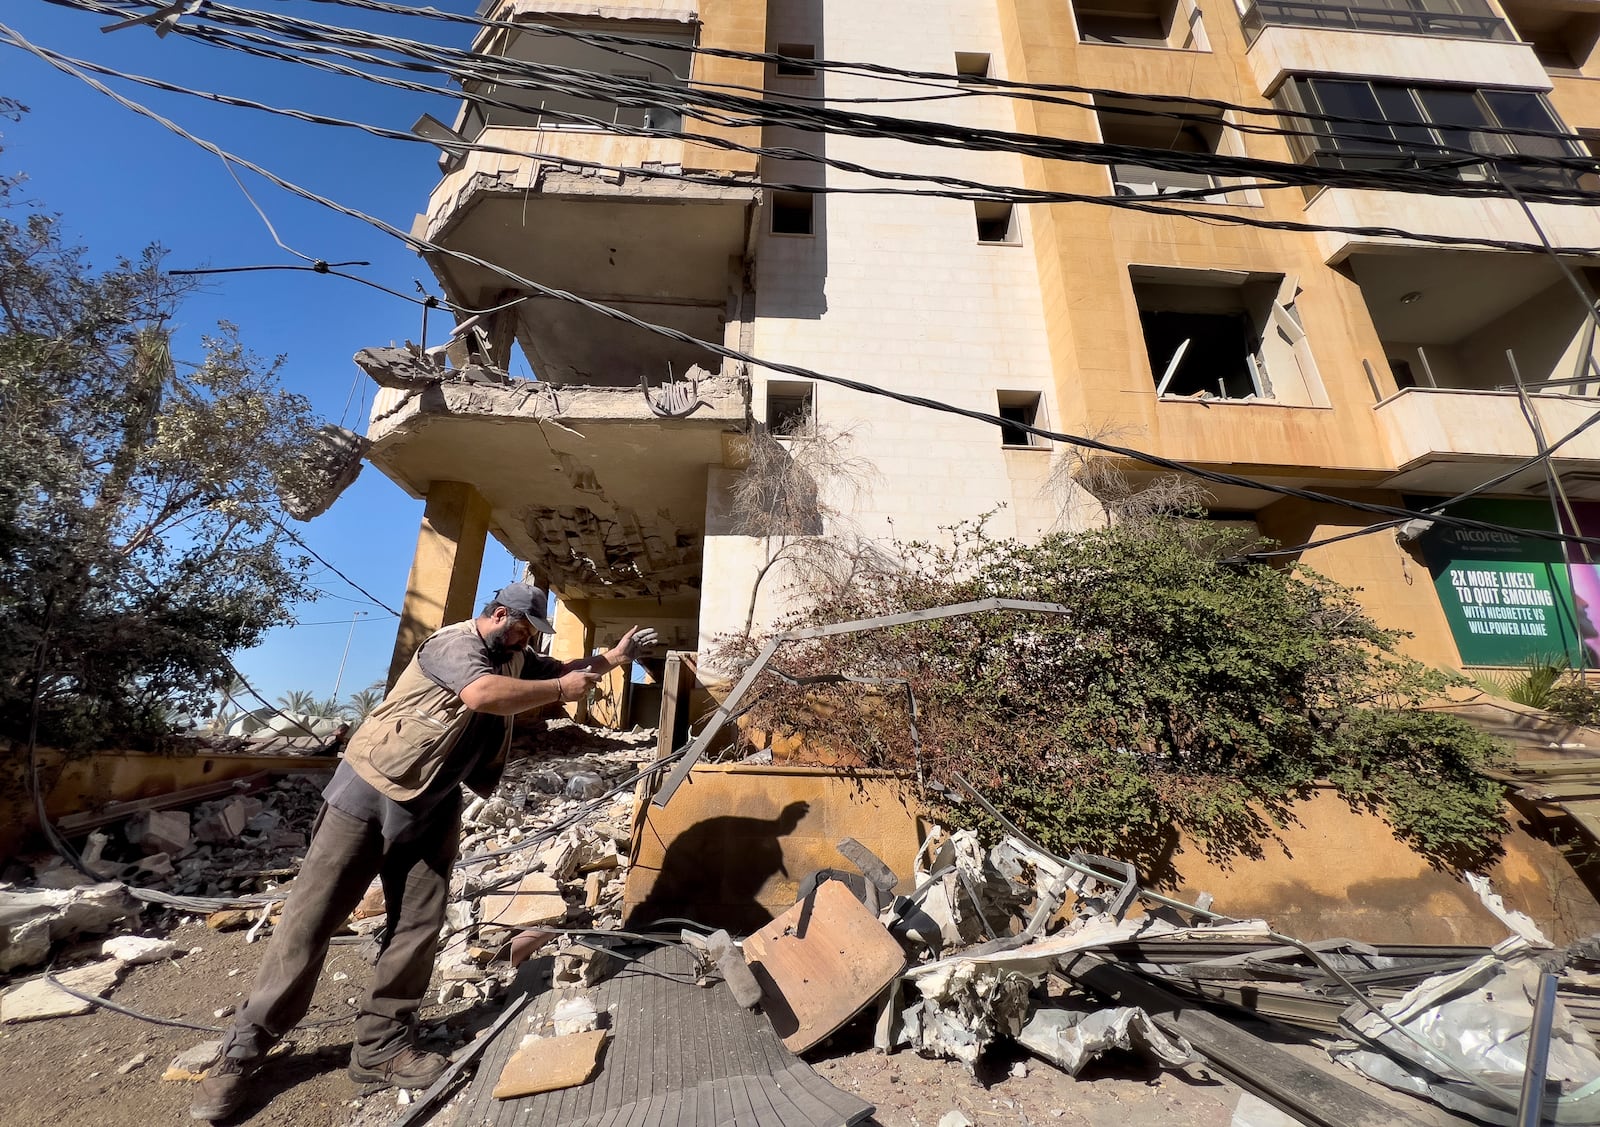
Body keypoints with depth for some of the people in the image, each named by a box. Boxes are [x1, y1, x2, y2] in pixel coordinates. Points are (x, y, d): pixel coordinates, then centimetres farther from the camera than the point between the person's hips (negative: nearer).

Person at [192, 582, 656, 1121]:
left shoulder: (513, 659, 6)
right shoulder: (452, 642, -20)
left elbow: (561, 668, 16)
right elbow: (482, 694, -38)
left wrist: (615, 655, 2)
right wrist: (559, 690, -30)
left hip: (433, 810, 7)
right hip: (369, 793, -7)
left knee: (419, 925, 5)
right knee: (311, 919, 5)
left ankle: (381, 1047, 18)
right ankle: (243, 1049, 21)